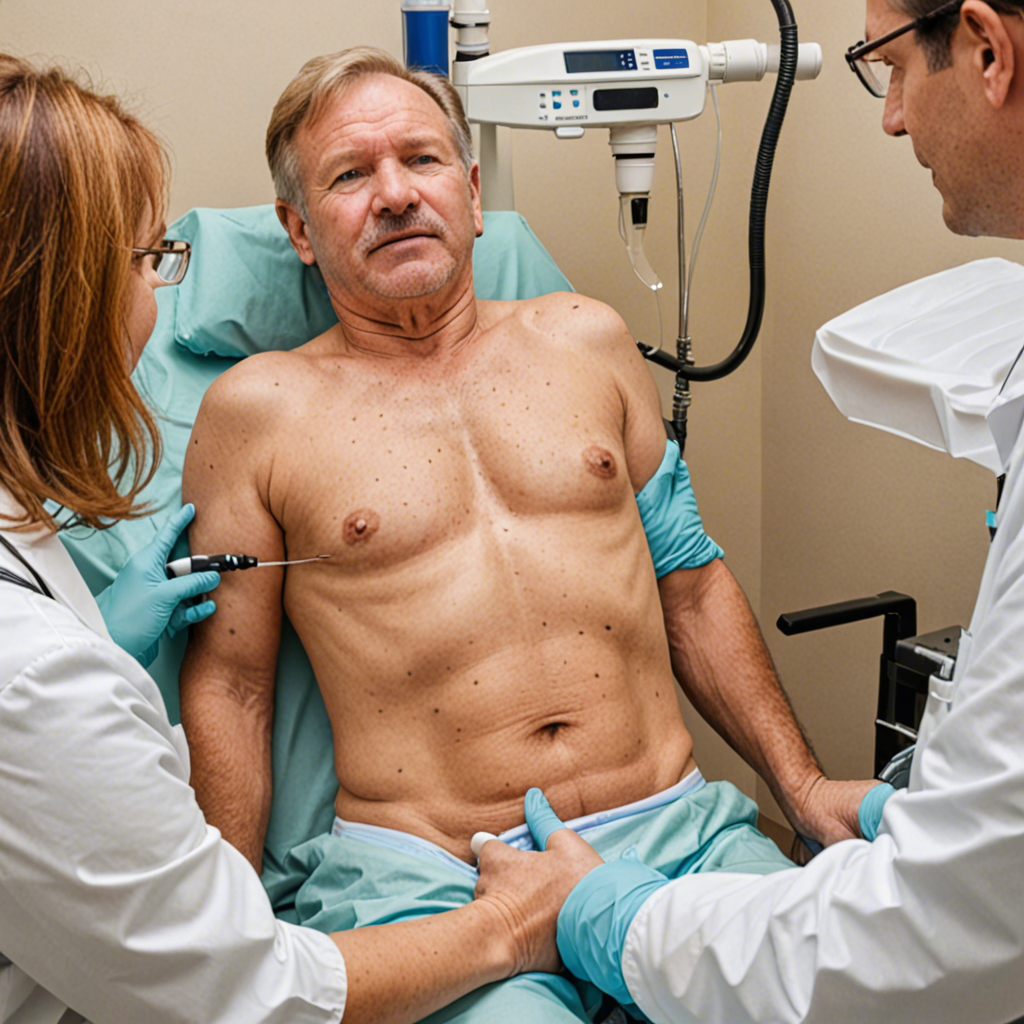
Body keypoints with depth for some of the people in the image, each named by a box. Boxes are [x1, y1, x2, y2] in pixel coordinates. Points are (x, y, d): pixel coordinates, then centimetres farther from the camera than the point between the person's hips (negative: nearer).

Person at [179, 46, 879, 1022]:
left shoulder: (585, 337, 15)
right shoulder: (257, 408, 5)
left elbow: (691, 585, 17)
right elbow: (227, 684, 5)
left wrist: (801, 784, 10)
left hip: (674, 825, 4)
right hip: (426, 871, -3)